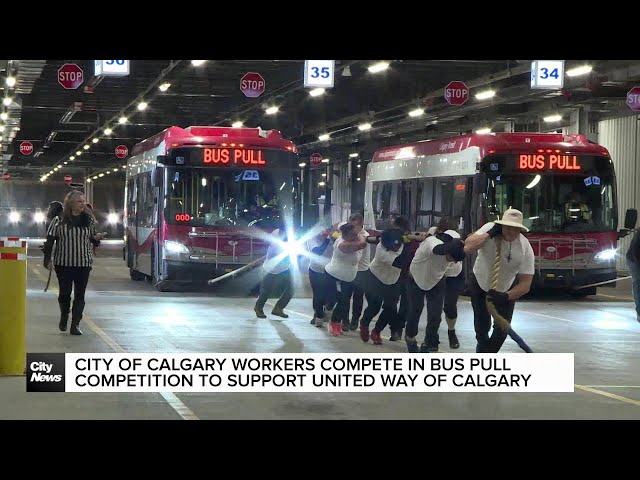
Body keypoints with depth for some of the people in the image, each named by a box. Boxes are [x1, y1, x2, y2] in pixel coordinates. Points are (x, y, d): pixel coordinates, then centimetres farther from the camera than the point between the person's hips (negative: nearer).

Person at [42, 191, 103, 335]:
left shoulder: (89, 220, 5)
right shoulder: (59, 220, -4)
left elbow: (92, 239, 15)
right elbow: (50, 240, 0)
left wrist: (96, 238, -9)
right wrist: (47, 259, -5)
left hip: (84, 263, 2)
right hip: (63, 263, -2)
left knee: (80, 295, -1)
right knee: (65, 293, 4)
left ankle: (75, 325, 2)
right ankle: (64, 316, 31)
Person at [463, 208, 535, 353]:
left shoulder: (525, 248, -26)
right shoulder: (490, 229, -26)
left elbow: (525, 284, -24)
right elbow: (468, 247, -41)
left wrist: (505, 297, -37)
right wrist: (490, 234, -41)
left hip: (505, 290, 1)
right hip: (480, 285, -1)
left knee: (502, 330, 1)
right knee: (482, 327, -5)